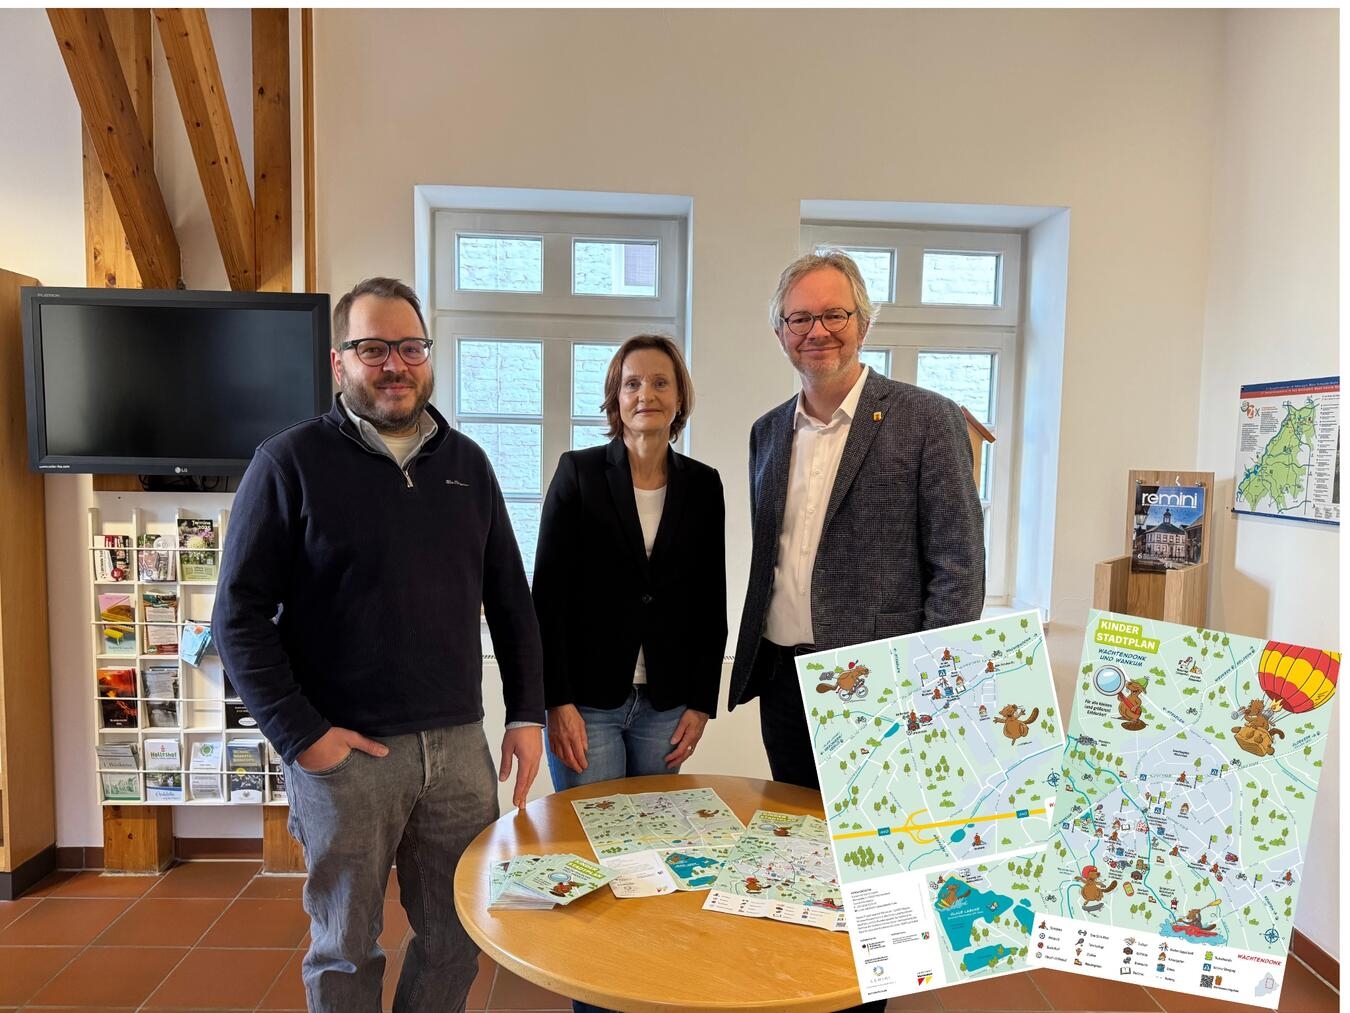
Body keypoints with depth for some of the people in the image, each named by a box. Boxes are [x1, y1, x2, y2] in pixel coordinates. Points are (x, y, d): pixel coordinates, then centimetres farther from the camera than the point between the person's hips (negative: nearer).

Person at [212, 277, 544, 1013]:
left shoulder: (466, 462, 8)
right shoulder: (291, 462, -4)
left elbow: (510, 600, 9)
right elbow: (240, 615, -6)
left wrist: (527, 714, 4)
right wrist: (300, 735, -11)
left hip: (459, 744, 4)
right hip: (344, 751, -3)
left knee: (459, 939, 13)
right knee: (346, 949, 14)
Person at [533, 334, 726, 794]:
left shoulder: (703, 484, 4)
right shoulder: (578, 471, -4)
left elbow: (711, 601, 7)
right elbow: (548, 592, -6)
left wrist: (702, 702, 3)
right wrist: (557, 702, -10)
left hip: (667, 704, 3)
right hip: (586, 700, -2)